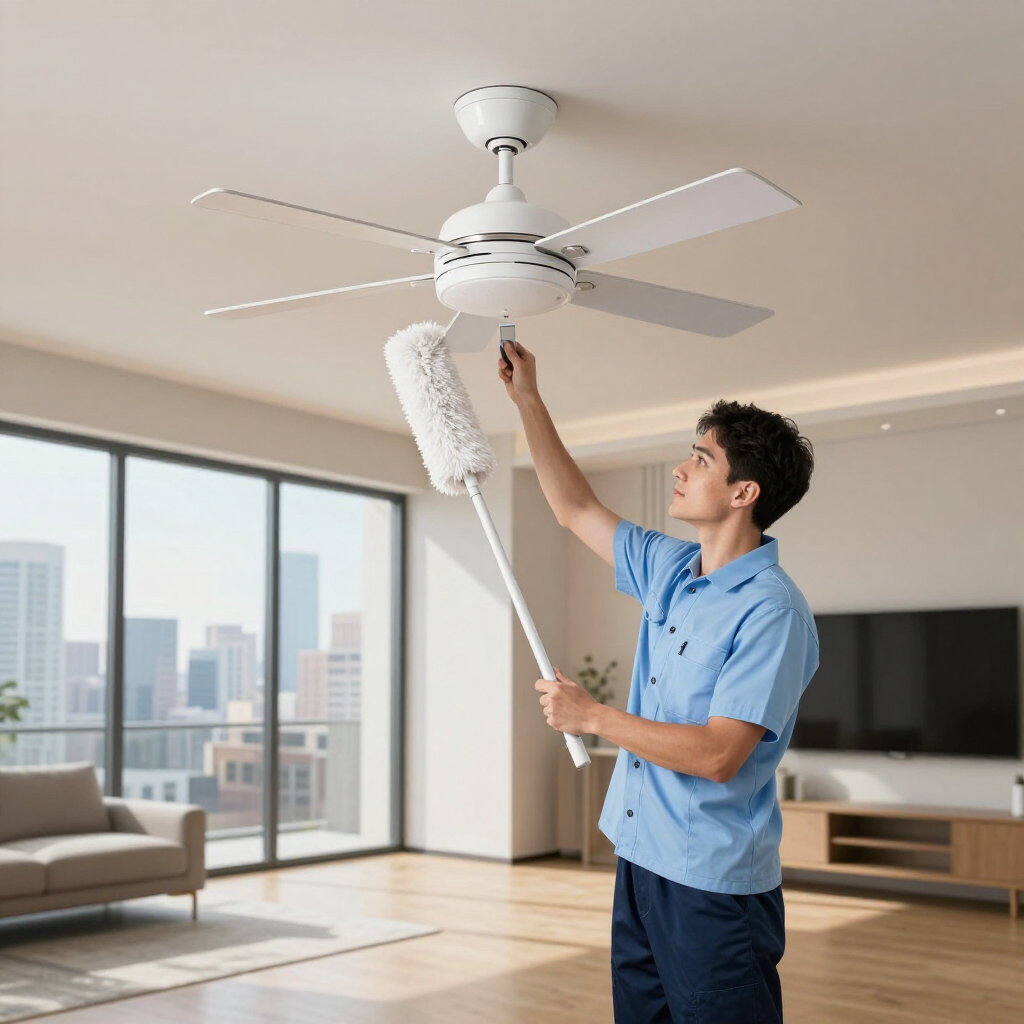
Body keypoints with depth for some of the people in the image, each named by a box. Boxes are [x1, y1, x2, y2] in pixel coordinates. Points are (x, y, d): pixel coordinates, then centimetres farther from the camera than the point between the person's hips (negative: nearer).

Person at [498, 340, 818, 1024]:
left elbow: (718, 755, -24)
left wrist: (593, 716, -17)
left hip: (715, 889, -8)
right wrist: (527, 397, 17)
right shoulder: (669, 570, 7)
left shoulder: (771, 609, -18)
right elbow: (576, 508, 19)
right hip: (641, 865, 8)